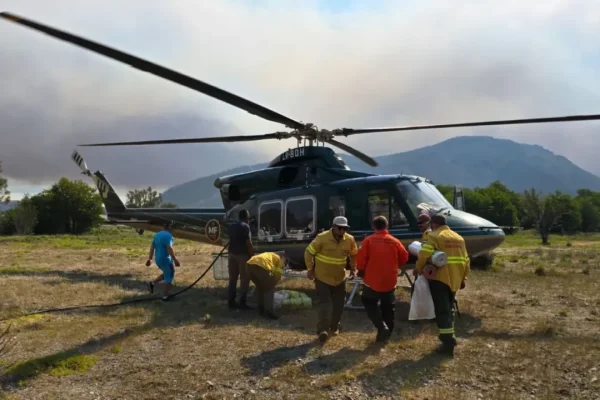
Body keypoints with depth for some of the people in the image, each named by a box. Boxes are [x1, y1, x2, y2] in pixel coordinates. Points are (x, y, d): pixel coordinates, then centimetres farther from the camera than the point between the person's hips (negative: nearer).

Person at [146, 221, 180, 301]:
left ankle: (152, 283, 17)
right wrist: (175, 260, -20)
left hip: (158, 259, 9)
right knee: (169, 277, 5)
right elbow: (170, 249, -23)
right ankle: (165, 296, 8)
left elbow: (152, 247, 12)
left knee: (166, 274, 26)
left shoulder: (157, 234, 10)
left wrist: (150, 259, 16)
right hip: (165, 259, -9)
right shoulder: (168, 235, -17)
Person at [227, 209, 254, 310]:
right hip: (243, 255, -7)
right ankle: (242, 302, -4)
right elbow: (248, 243, -14)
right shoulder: (245, 226, -11)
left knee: (233, 278, 10)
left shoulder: (231, 226, 12)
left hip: (232, 254, 8)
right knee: (244, 279, -2)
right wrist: (252, 255, -9)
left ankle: (231, 301, 12)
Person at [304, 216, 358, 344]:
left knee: (339, 304, 11)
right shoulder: (322, 238, -19)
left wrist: (353, 269, 6)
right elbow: (309, 252, -10)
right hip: (322, 277, -4)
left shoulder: (350, 240, -7)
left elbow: (353, 255, 13)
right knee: (325, 303, -12)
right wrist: (310, 269, -9)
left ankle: (334, 327, 28)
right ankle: (322, 330, -14)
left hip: (340, 278, 5)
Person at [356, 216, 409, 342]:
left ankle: (381, 326, -4)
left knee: (369, 303, 14)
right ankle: (388, 330, 20)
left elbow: (361, 258, -11)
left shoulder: (368, 240, -9)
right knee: (388, 307, 16)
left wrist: (361, 270, 7)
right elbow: (404, 257, 6)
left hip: (372, 280, -2)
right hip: (390, 281, 2)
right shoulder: (395, 242, -2)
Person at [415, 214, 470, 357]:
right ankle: (449, 337, 29)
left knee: (442, 310, -4)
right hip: (455, 279, 7)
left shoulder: (434, 236, -7)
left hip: (440, 278, -7)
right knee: (449, 308, 21)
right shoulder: (458, 238, 16)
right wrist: (463, 278, 24)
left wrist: (419, 269, -1)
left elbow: (424, 255, -18)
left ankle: (448, 343, -6)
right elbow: (466, 260, 17)